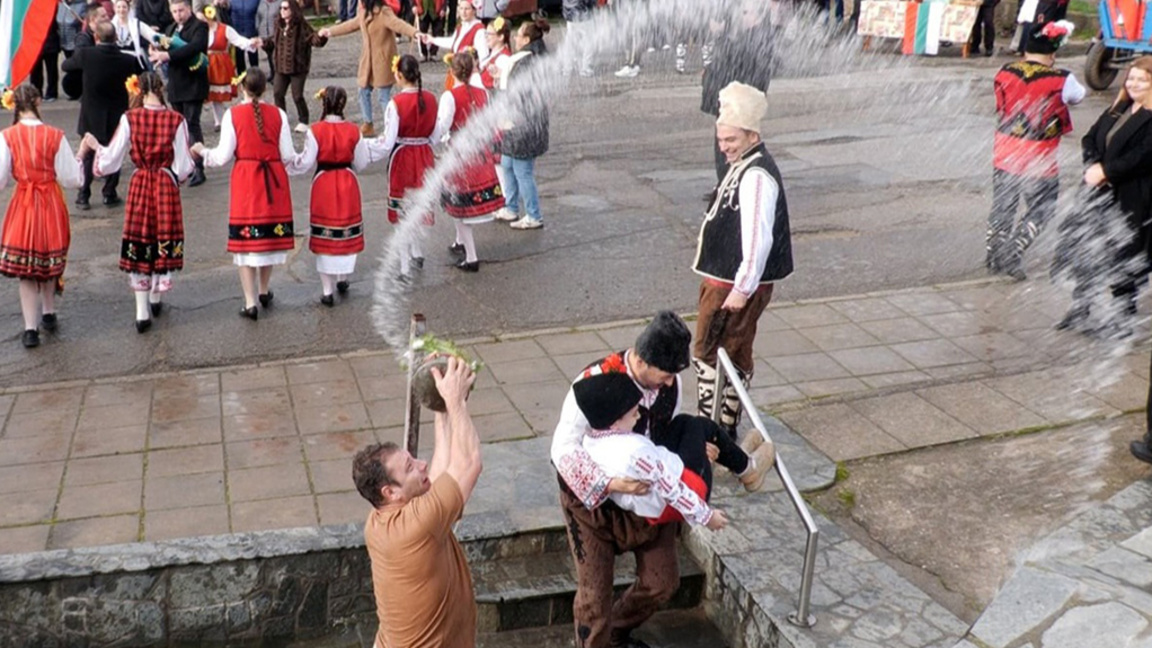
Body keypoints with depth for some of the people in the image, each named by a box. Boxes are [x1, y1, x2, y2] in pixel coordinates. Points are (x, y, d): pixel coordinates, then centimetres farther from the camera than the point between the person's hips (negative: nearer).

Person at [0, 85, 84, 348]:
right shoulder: (55, 136, -11)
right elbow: (71, 178, -7)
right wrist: (80, 157, 10)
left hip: (22, 206, -1)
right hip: (51, 205, 1)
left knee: (25, 269, 7)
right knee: (50, 261, 20)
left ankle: (31, 328, 2)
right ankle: (49, 314, 37)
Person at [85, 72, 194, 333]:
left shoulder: (129, 118, -8)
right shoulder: (176, 120, -8)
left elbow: (111, 159, -4)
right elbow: (183, 167, -6)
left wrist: (96, 146, 15)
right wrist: (194, 155, 15)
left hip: (140, 185, 0)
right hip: (167, 186, 0)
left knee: (138, 243, 7)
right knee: (164, 241, 15)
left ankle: (142, 312, 4)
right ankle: (156, 298, 30)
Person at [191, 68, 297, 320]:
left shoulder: (233, 114, -6)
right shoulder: (278, 114, -2)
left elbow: (223, 156, -7)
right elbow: (287, 156, -3)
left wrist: (202, 151, 13)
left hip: (245, 181, -2)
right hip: (274, 181, 2)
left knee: (245, 239, 2)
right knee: (270, 233, 16)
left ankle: (250, 303, 0)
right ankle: (264, 291, 30)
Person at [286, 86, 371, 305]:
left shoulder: (315, 131, -14)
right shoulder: (353, 131, -7)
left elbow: (305, 162, -10)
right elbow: (361, 162, 0)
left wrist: (287, 168, 7)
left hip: (323, 183, -2)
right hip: (348, 184, 2)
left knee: (324, 235, 7)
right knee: (347, 232, 17)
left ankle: (327, 291, 9)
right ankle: (342, 279, 29)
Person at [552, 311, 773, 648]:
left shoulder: (669, 381, -11)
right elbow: (563, 449, -33)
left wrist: (695, 449, -15)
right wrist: (610, 484, -41)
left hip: (647, 491, 6)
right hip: (592, 496, -6)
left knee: (662, 583, 14)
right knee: (595, 594, 2)